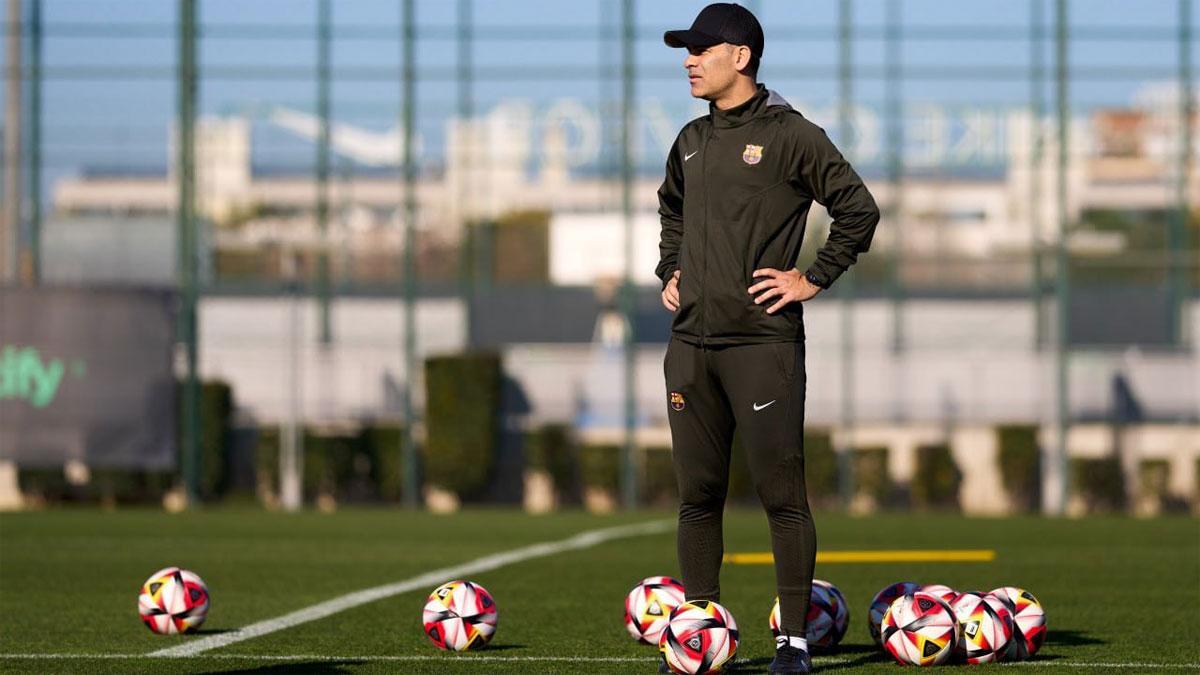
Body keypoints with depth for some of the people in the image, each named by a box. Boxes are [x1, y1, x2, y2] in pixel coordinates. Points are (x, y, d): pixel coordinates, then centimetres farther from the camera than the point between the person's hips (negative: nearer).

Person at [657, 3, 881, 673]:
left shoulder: (790, 134, -6)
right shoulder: (692, 140, 15)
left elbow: (859, 209, -6)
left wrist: (814, 279, -7)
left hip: (763, 342, -6)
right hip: (691, 342, 6)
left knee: (782, 493, -5)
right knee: (698, 495, 7)